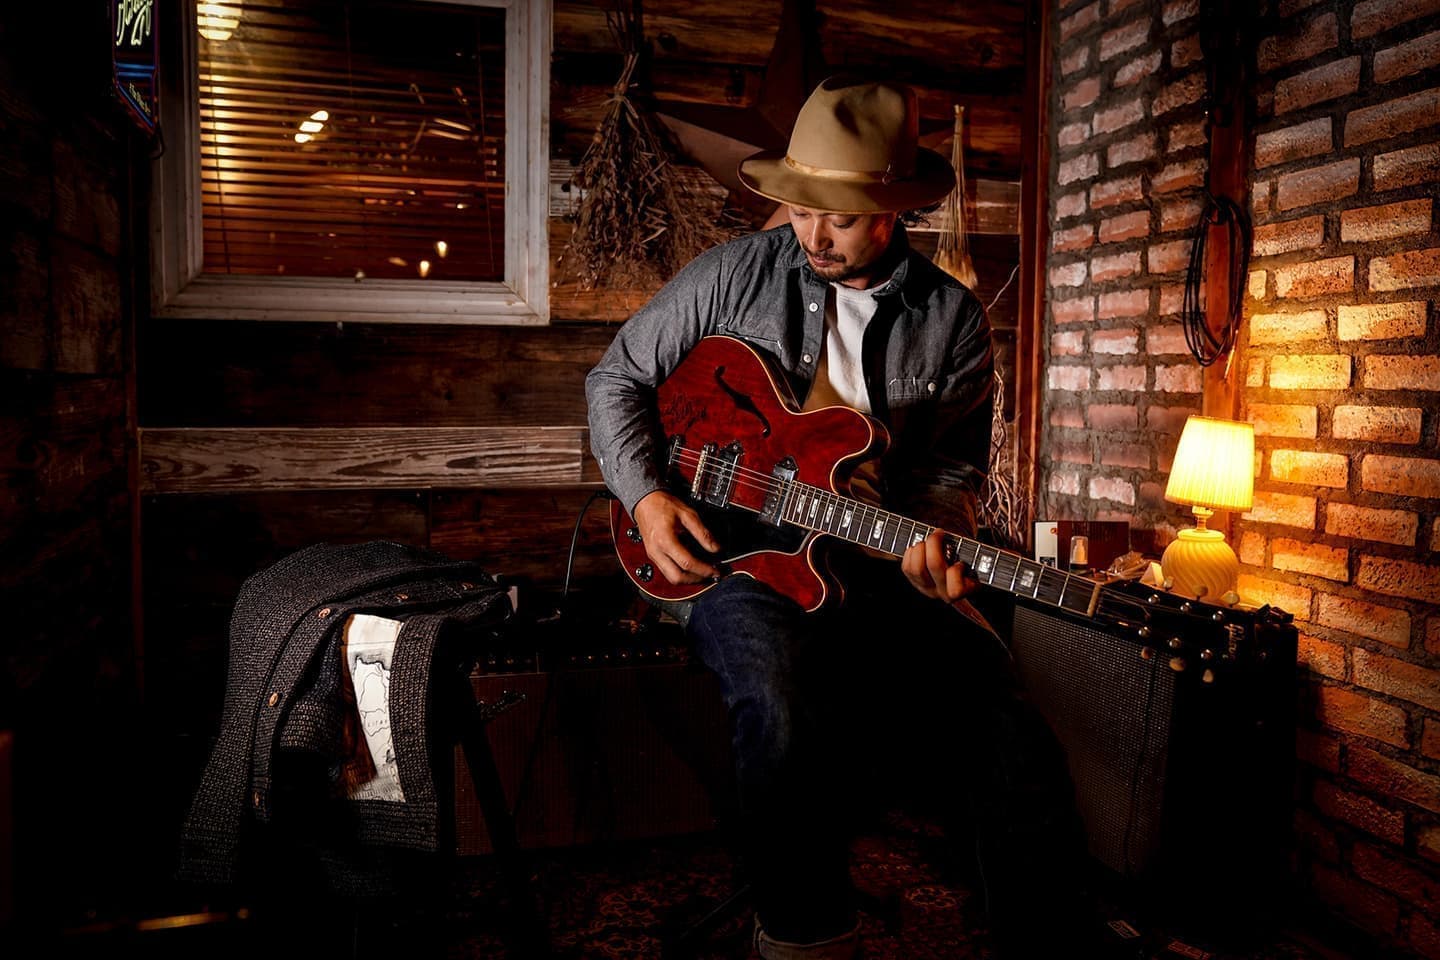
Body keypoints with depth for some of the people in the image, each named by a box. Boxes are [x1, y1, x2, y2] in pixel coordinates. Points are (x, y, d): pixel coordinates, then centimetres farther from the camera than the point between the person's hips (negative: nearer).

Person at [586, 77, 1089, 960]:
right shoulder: (734, 275, 1)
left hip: (885, 566, 2)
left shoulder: (955, 320, 4)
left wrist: (935, 537, -13)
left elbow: (956, 462, 9)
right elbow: (617, 378, 8)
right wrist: (646, 499, -6)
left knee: (1013, 743, -15)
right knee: (788, 716, -32)